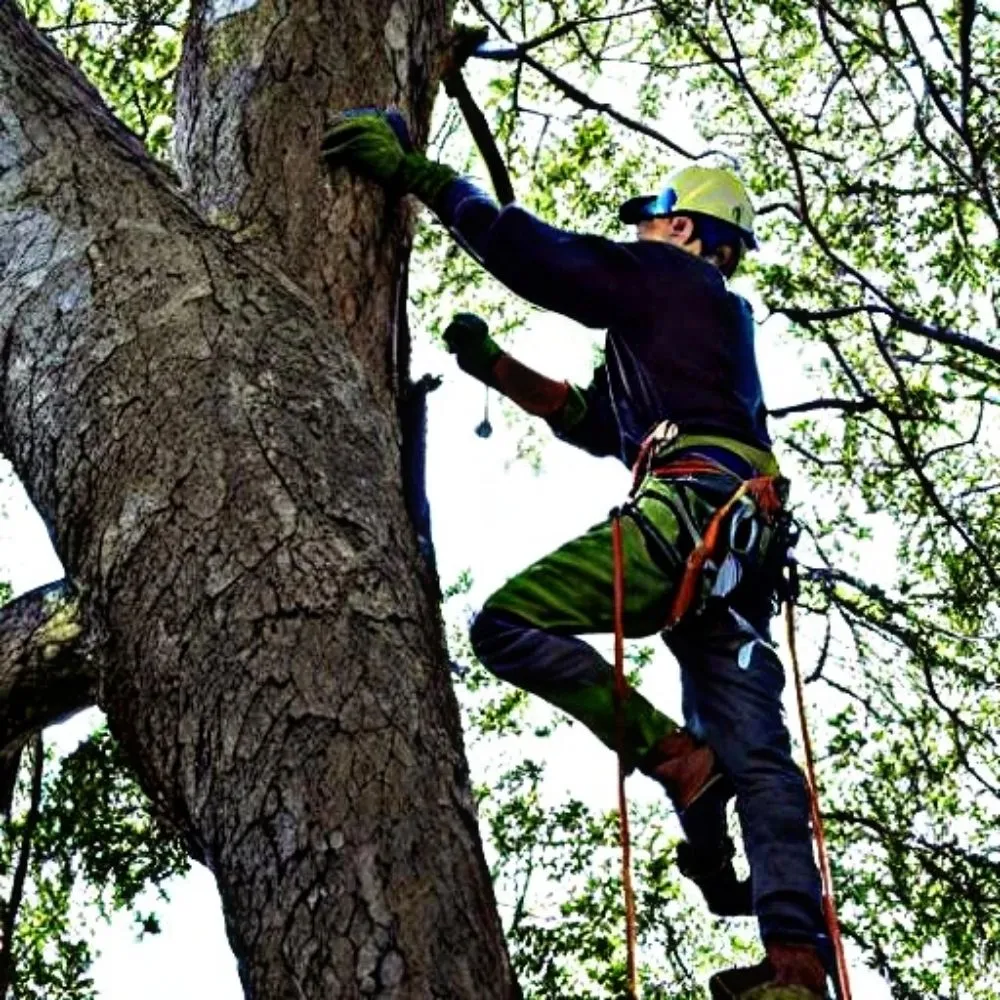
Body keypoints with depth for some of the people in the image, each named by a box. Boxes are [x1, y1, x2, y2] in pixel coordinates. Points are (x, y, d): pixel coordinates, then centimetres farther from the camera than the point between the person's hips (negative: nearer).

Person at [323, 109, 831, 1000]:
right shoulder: (717, 317, 36)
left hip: (690, 506, -9)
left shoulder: (663, 277, 10)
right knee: (755, 756, -1)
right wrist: (494, 366, 36)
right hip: (741, 537, 9)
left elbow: (533, 254, -2)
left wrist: (413, 174, 3)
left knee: (507, 624, -12)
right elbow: (597, 425, 39)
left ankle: (682, 766, -15)